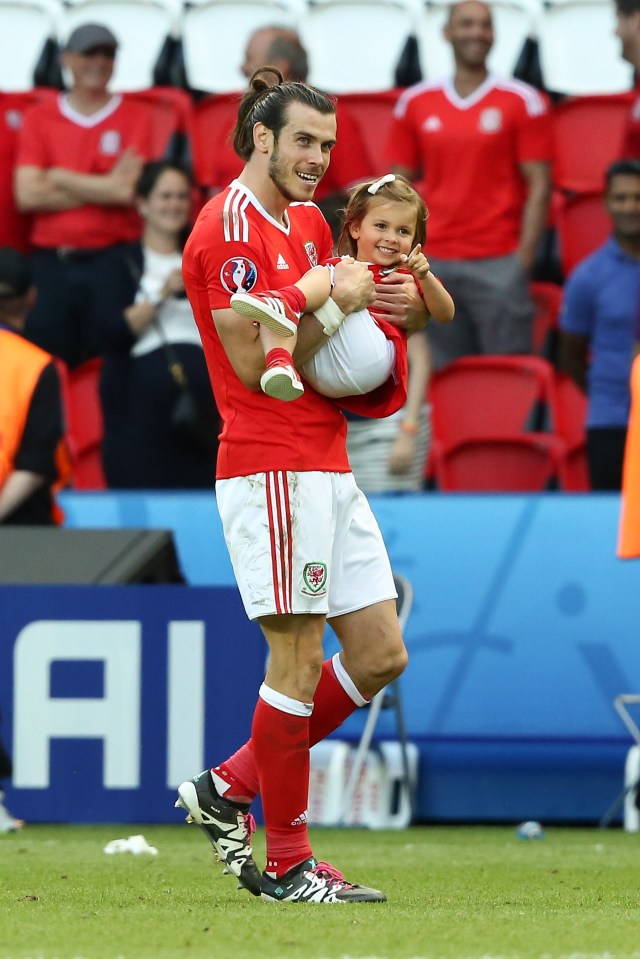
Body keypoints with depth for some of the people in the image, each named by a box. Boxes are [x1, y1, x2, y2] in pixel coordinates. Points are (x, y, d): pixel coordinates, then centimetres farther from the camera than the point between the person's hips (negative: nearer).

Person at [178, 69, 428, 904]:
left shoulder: (310, 223, 17)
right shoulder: (229, 229, -11)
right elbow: (253, 361, -16)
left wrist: (399, 301, 9)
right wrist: (338, 302, -12)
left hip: (329, 471, 9)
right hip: (273, 468, -9)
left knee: (380, 656, 8)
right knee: (298, 661, -6)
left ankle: (229, 788, 16)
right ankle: (287, 865, 1)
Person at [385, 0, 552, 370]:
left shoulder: (522, 101, 1)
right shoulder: (415, 103, 10)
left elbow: (539, 185, -1)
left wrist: (523, 259, -8)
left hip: (499, 265, -3)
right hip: (434, 264, 3)